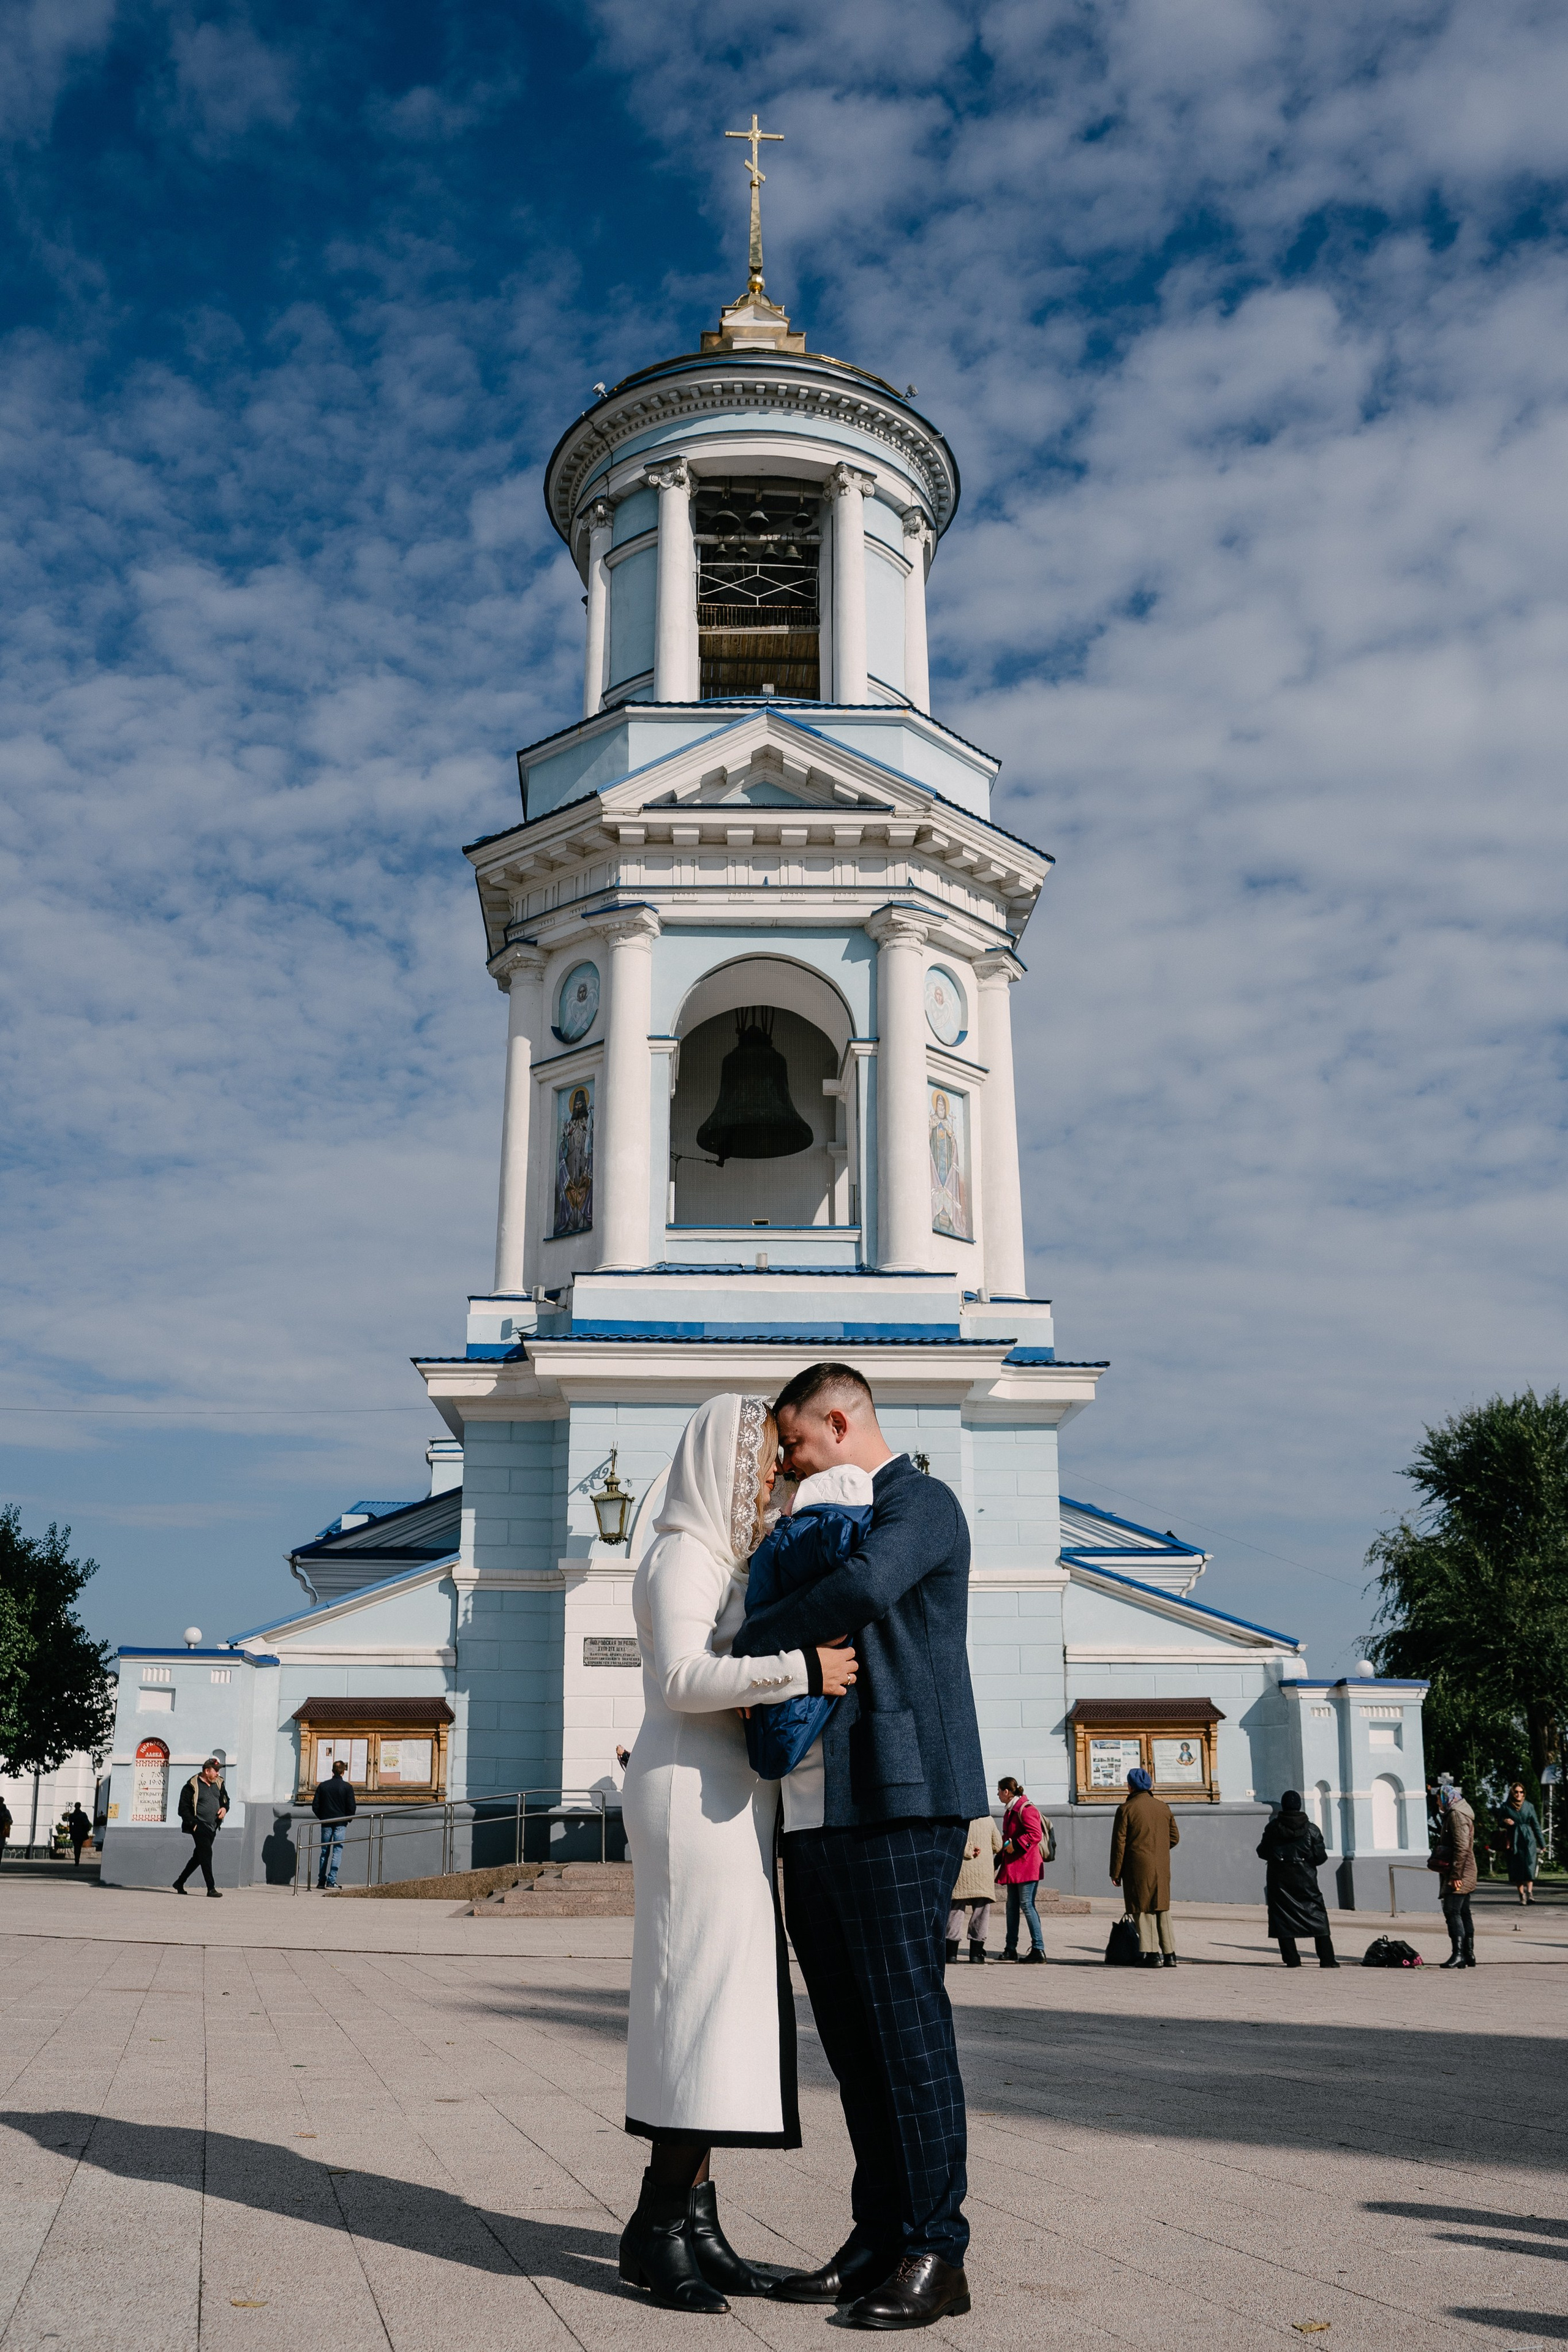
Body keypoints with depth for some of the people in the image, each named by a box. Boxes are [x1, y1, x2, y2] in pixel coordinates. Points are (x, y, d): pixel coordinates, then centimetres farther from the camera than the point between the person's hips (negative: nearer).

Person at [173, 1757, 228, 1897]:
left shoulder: (218, 1783, 11)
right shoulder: (192, 1786, -9)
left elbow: (225, 1799, 25)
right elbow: (183, 1808, -9)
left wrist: (224, 1808, 2)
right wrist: (193, 1824, -16)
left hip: (213, 1827, 7)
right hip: (200, 1826, -7)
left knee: (199, 1856, 14)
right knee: (206, 1854, -15)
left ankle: (180, 1883, 29)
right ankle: (211, 1888, -15)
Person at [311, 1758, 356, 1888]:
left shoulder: (322, 1786, 3)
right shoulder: (347, 1787, -6)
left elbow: (315, 1806, 4)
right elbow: (352, 1807, -7)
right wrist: (348, 1820, 9)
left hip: (326, 1823, 3)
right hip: (340, 1823, -3)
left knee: (325, 1852, 11)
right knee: (337, 1851, -2)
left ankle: (321, 1881, 11)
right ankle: (331, 1880, -10)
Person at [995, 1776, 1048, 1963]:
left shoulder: (1025, 1809, -13)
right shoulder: (1010, 1811, 18)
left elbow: (1036, 1835, -23)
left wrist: (1015, 1845, -21)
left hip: (1026, 1865, -10)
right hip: (1012, 1867, 10)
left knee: (1027, 1904, -12)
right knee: (1012, 1906, 12)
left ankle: (1038, 1948, -11)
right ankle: (1011, 1948, 18)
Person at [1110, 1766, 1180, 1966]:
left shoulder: (1126, 1809, -6)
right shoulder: (1164, 1808, 9)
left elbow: (1119, 1843, -8)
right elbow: (1175, 1837, 15)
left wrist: (1116, 1872, -3)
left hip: (1138, 1867, -5)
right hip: (1162, 1867, 5)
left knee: (1144, 1911, 0)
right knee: (1162, 1909, 13)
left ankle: (1152, 1953, -3)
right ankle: (1169, 1954, 12)